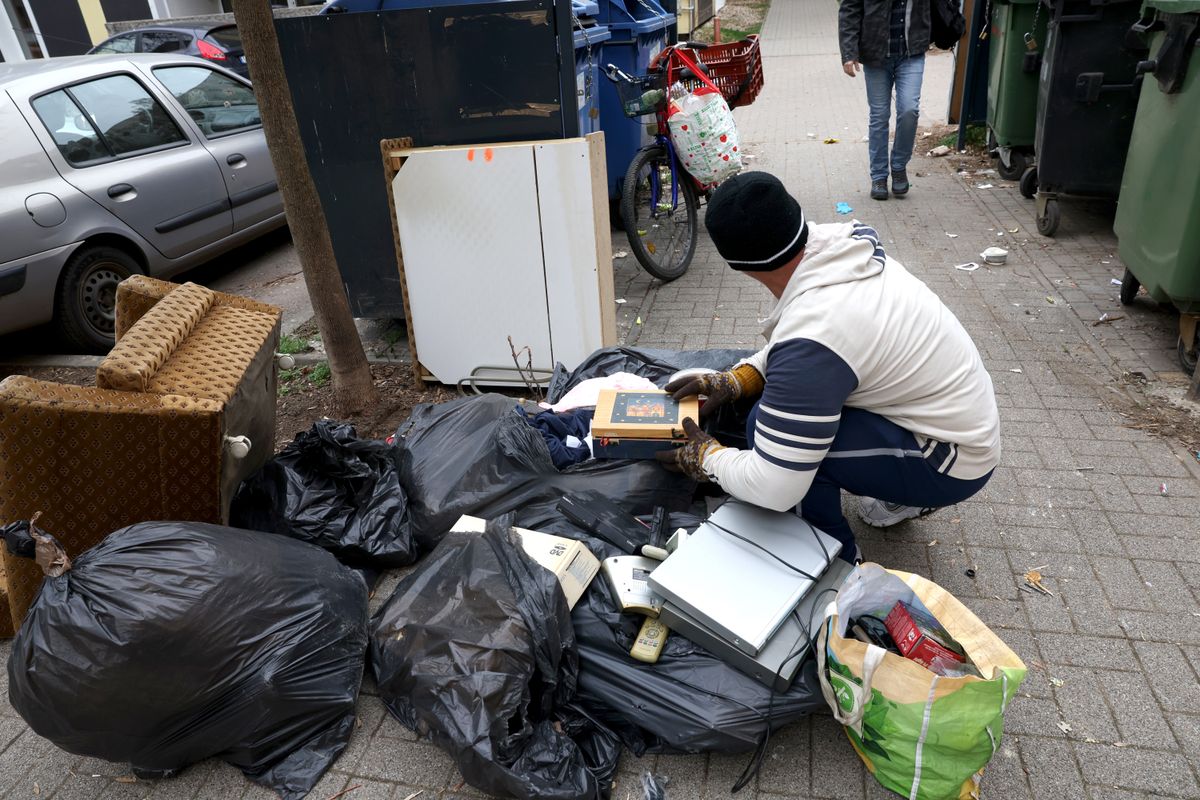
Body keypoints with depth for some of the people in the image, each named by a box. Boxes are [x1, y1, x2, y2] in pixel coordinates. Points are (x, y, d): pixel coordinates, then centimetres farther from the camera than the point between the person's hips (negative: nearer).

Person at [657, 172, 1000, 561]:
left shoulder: (811, 341, -33)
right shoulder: (842, 247, -9)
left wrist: (705, 457, -13)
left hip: (954, 461, -8)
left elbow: (773, 490, -30)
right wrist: (735, 379, -2)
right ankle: (903, 493, 24)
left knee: (769, 426, -23)